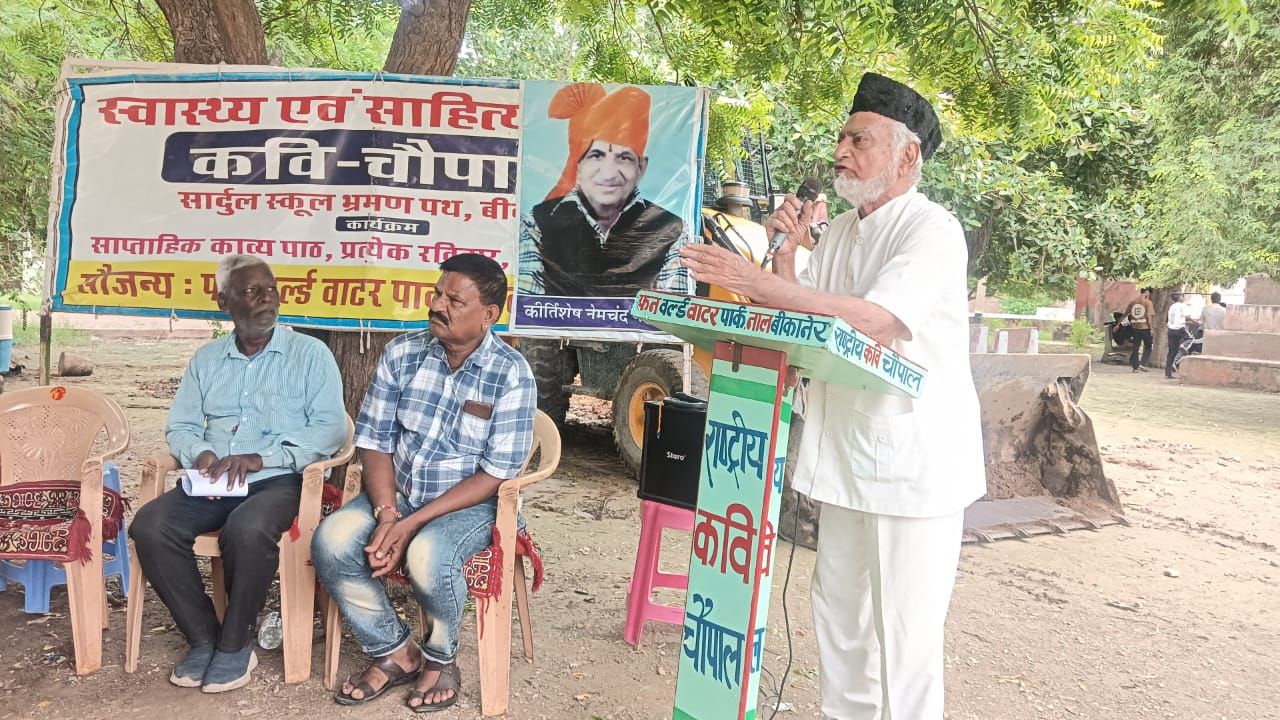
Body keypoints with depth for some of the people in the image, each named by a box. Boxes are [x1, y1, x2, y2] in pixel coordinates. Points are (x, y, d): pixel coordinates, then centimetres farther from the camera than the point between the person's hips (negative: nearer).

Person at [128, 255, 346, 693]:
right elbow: (180, 427, 17)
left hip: (279, 480, -4)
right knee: (149, 526, -23)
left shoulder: (309, 353, 4)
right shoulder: (207, 360, 19)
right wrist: (201, 454, -8)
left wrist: (262, 458, -17)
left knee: (248, 529, -36)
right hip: (212, 484, 5)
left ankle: (234, 644, -13)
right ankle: (203, 637, -9)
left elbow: (330, 428, -6)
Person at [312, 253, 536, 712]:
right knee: (330, 542, -21)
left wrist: (414, 523, -21)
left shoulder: (511, 373, -14)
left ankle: (440, 658, -1)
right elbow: (374, 441, 0)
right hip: (395, 494, 5)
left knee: (427, 556, -34)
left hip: (468, 504, -4)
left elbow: (496, 473, -16)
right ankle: (395, 653, 1)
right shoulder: (402, 353, -1)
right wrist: (387, 514, -17)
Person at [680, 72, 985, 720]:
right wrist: (784, 254, -4)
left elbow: (875, 320, -28)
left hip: (913, 462, -7)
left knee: (904, 634, -1)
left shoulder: (933, 231, -12)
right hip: (845, 454, 8)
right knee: (838, 615, 17)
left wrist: (758, 283, -29)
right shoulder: (839, 230, 12)